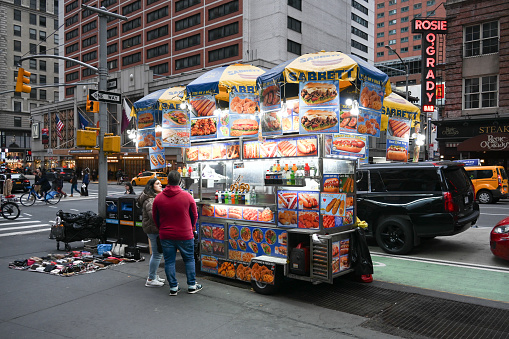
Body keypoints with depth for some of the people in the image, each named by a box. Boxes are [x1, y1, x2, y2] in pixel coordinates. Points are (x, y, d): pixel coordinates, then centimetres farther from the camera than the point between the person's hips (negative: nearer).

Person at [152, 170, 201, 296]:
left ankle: (173, 287, 17)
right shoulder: (187, 196, -9)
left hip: (166, 236, 2)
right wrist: (191, 228, 20)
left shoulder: (158, 198, -4)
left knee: (169, 261, 11)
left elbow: (155, 217, 7)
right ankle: (191, 285, 20)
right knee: (189, 259, 13)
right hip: (185, 235, -1)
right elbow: (194, 215, 2)